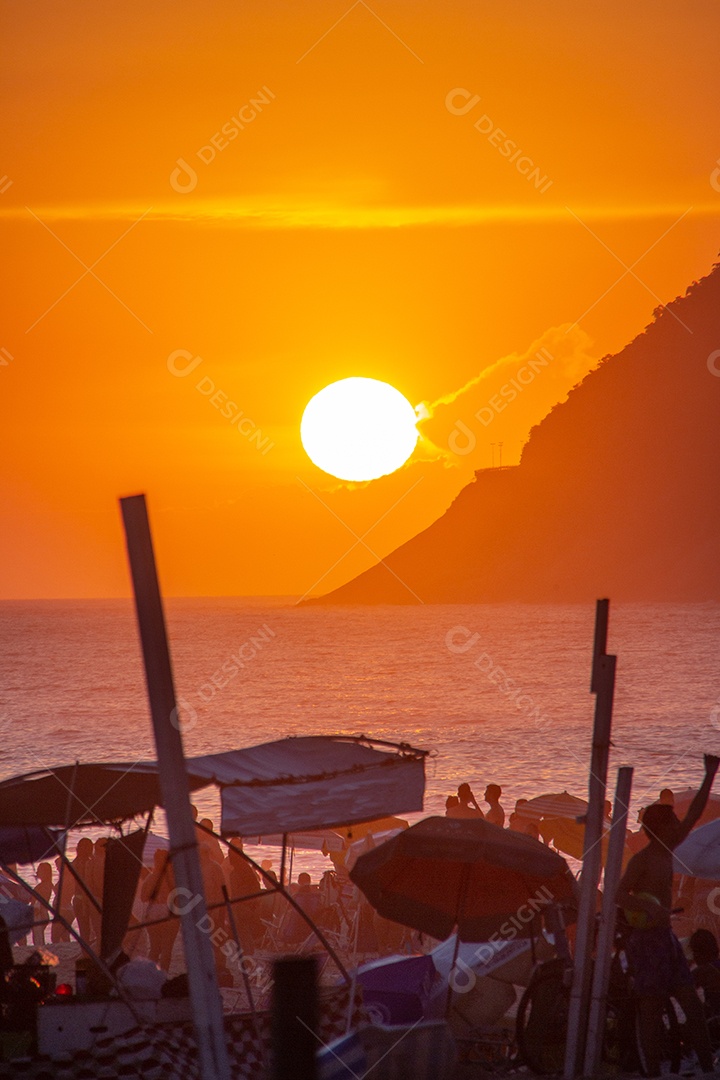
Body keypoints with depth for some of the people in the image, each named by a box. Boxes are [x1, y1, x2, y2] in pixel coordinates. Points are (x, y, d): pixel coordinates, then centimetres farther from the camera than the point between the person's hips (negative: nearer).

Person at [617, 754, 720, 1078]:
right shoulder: (642, 859, -11)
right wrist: (649, 907, -39)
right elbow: (620, 894, -22)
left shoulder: (666, 852, 13)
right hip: (647, 940, -9)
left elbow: (694, 816, 19)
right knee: (651, 1011, -6)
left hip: (667, 938, 9)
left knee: (693, 1006, 4)